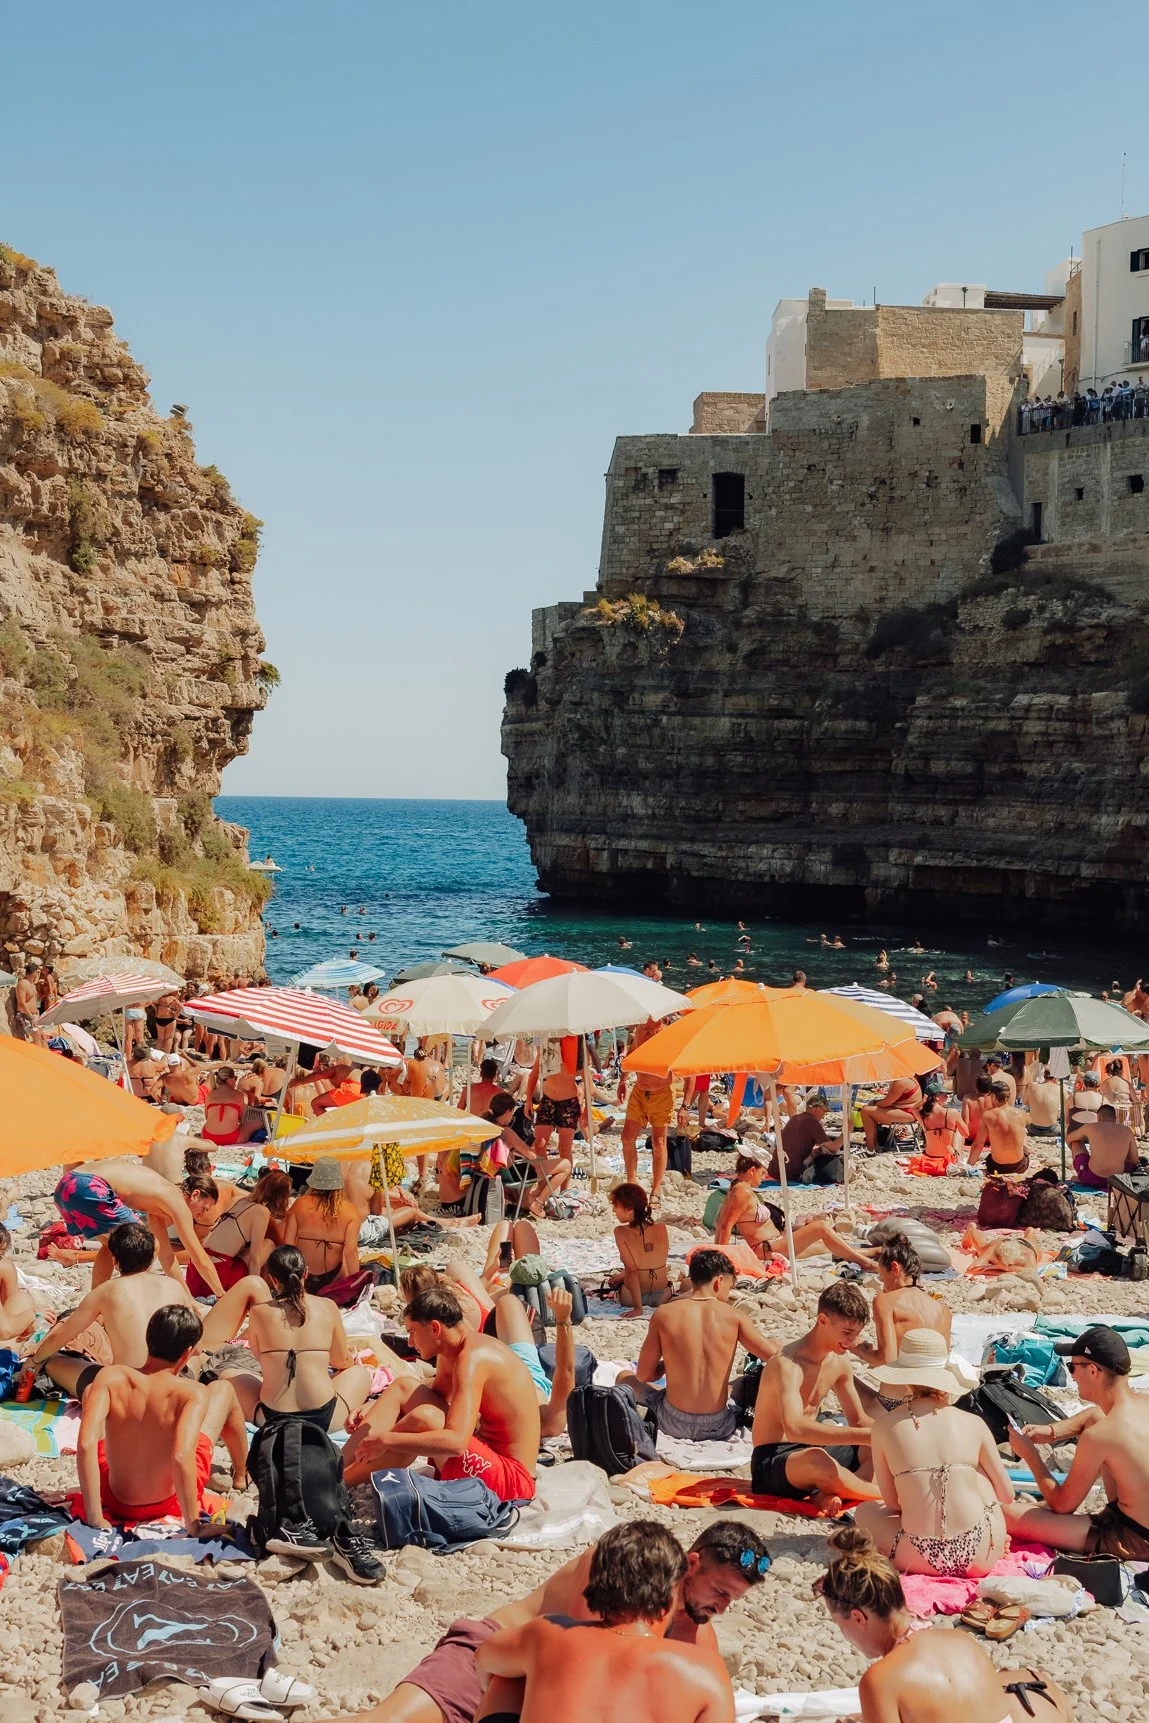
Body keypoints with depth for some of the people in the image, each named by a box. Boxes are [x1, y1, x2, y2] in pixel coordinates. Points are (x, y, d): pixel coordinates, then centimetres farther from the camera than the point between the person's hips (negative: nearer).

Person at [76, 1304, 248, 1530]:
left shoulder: (110, 1377, -21)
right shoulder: (194, 1393, -27)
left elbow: (86, 1444, -30)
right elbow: (181, 1457, -40)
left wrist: (94, 1520, -24)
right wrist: (193, 1527, -31)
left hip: (117, 1503, 2)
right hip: (170, 1503, -2)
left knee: (90, 1391, 25)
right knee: (223, 1389, 17)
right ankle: (241, 1475, 44)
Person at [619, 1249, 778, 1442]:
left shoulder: (664, 1314, -6)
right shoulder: (734, 1316, -7)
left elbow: (643, 1375, 1)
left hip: (674, 1425, -1)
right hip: (718, 1428, 1)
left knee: (625, 1377, 25)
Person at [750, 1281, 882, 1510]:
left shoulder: (839, 1360, 5)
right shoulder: (787, 1364, -23)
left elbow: (858, 1419, 15)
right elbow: (794, 1428, -39)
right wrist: (864, 1436, -42)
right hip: (772, 1462, -9)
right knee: (817, 1460, -42)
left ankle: (825, 1494, -25)